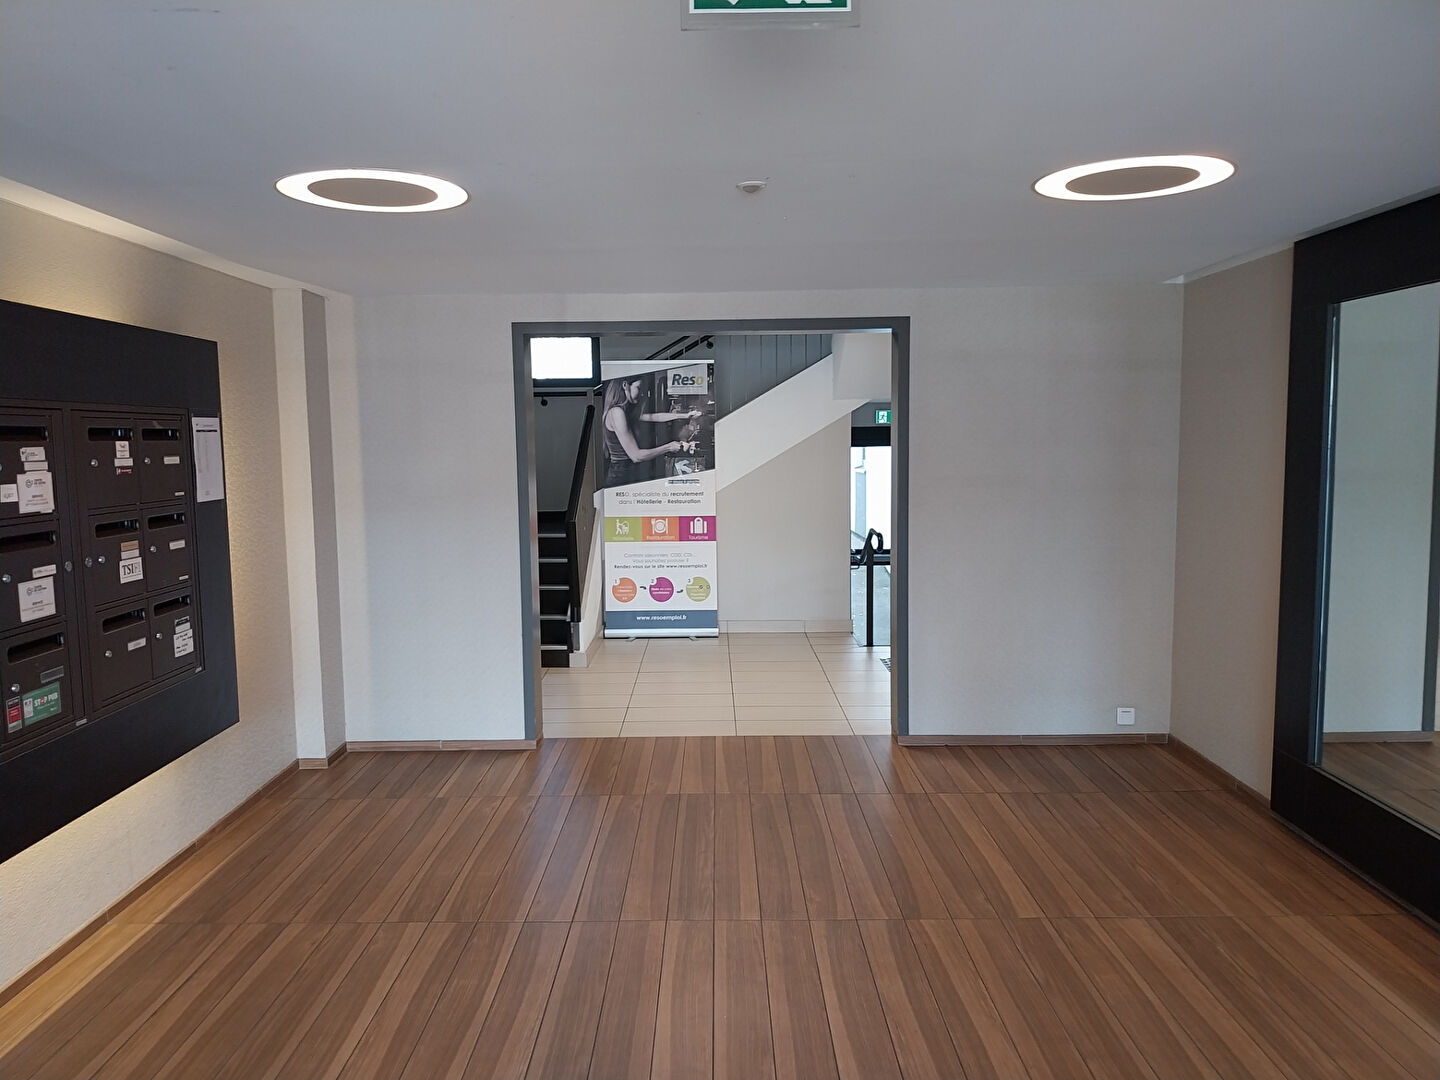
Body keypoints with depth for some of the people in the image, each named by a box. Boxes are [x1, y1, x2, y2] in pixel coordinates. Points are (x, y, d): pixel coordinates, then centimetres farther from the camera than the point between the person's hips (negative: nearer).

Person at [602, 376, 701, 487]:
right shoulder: (616, 412, -16)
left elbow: (654, 417, 22)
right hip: (620, 478, -9)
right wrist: (669, 448, -10)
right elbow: (636, 456, -19)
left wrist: (685, 415, 19)